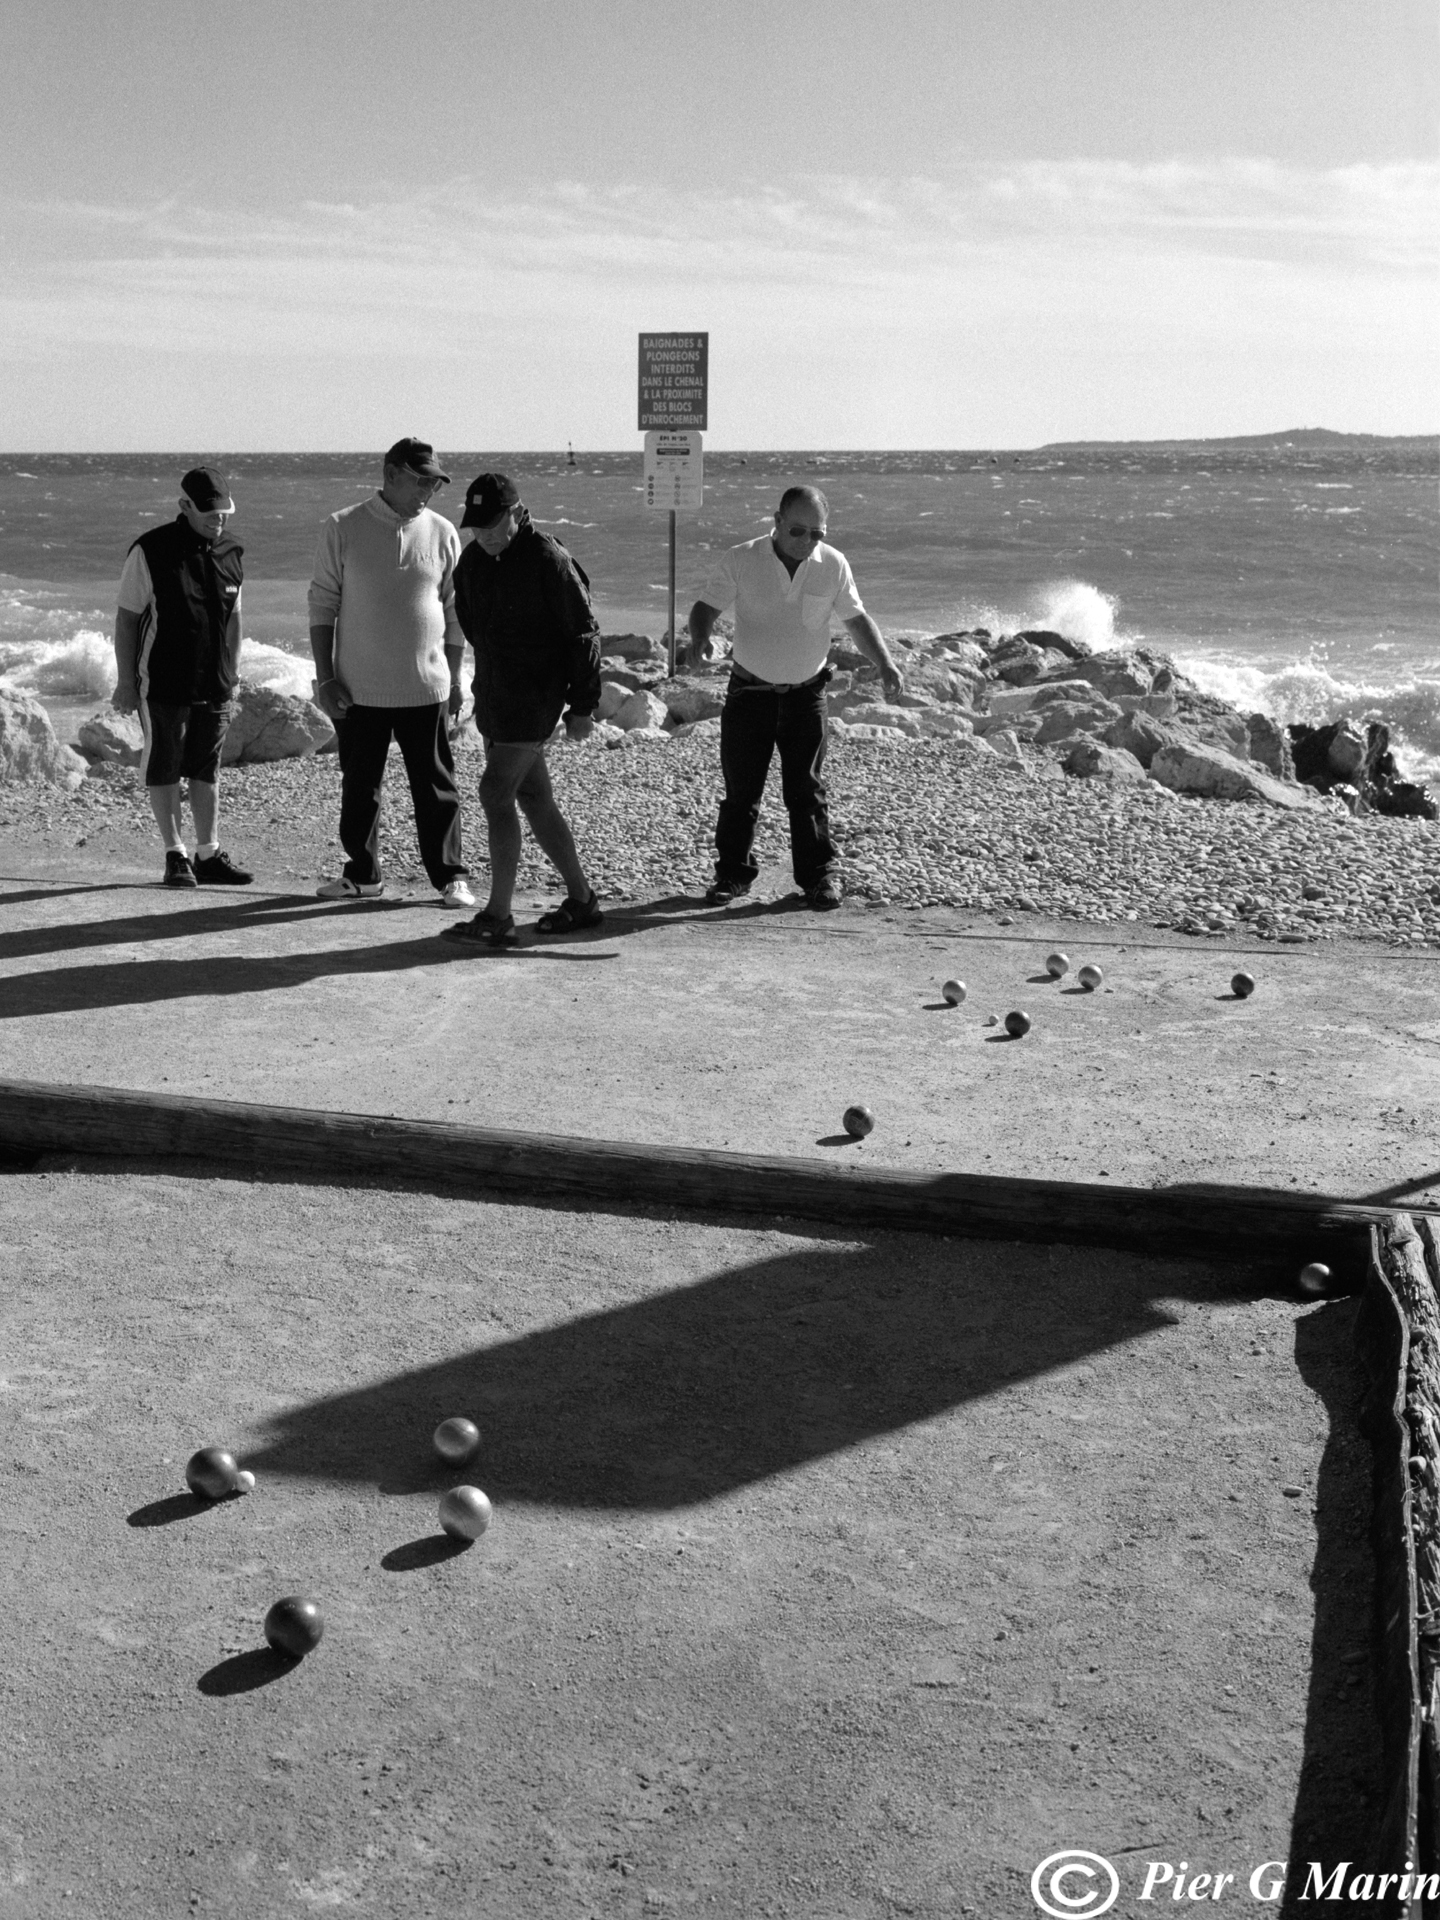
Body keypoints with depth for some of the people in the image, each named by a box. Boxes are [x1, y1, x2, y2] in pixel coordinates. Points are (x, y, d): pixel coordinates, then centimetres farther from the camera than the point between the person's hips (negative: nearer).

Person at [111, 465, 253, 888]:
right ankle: (176, 855, 12)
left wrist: (232, 674, 15)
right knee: (163, 769, 3)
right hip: (163, 684, -4)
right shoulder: (150, 552, -9)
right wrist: (125, 683, -8)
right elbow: (126, 619, -6)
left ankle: (209, 854, 16)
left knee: (207, 770, 9)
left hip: (213, 686, 4)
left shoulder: (230, 552, 6)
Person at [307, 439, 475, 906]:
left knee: (436, 788, 3)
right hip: (358, 688, 0)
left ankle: (451, 876, 12)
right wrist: (325, 677, -4)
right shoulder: (343, 529, -2)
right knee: (359, 787, 9)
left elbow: (454, 613, 9)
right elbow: (322, 605, 0)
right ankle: (362, 875, 22)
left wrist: (454, 681, 8)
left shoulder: (442, 533, 3)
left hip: (425, 687, 0)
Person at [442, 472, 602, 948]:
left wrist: (583, 705, -12)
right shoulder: (472, 560, 8)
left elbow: (583, 634, -12)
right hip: (493, 695, 8)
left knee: (496, 793, -13)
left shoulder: (548, 560, -14)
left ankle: (498, 916, -9)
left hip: (533, 698, -8)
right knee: (533, 797, 11)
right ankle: (581, 899, 22)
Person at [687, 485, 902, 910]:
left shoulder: (833, 565, -4)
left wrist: (885, 663, -5)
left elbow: (856, 618, 7)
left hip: (806, 692, 1)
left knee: (806, 788, 2)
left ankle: (819, 873, 11)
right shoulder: (740, 561, -10)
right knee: (741, 788, 3)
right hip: (749, 690, -1)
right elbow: (707, 607, -7)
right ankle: (733, 872, 14)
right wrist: (698, 641, -30)